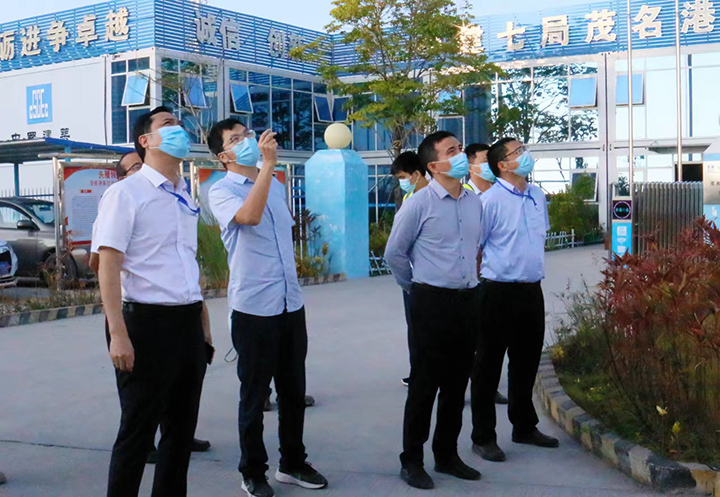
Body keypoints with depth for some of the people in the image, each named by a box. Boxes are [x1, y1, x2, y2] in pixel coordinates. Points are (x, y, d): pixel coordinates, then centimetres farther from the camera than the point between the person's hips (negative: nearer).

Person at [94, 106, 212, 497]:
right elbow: (108, 266, -13)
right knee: (138, 432, 2)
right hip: (147, 322, -7)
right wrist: (118, 334, -20)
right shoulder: (126, 193, -6)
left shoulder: (185, 199, 15)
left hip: (188, 326, 7)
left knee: (181, 429, 14)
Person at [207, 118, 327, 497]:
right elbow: (249, 215, -29)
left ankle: (293, 463, 30)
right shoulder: (221, 191, -7)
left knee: (293, 389, 15)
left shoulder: (277, 187, 14)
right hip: (254, 308, -6)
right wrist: (268, 163, -28)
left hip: (291, 304, 6)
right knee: (254, 394, 5)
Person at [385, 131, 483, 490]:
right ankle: (412, 461, 14)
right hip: (431, 302, -5)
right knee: (424, 385, 2)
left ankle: (447, 455, 27)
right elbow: (394, 253, -1)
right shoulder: (419, 204, -10)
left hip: (467, 300, 6)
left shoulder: (475, 202, 8)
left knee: (457, 384, 13)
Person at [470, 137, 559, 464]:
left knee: (527, 361, 18)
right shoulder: (490, 200, -13)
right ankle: (483, 437, 14)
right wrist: (484, 279, -4)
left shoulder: (538, 196, 9)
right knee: (488, 366, 3)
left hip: (532, 290, 7)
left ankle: (524, 427, 35)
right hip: (500, 292, -7)